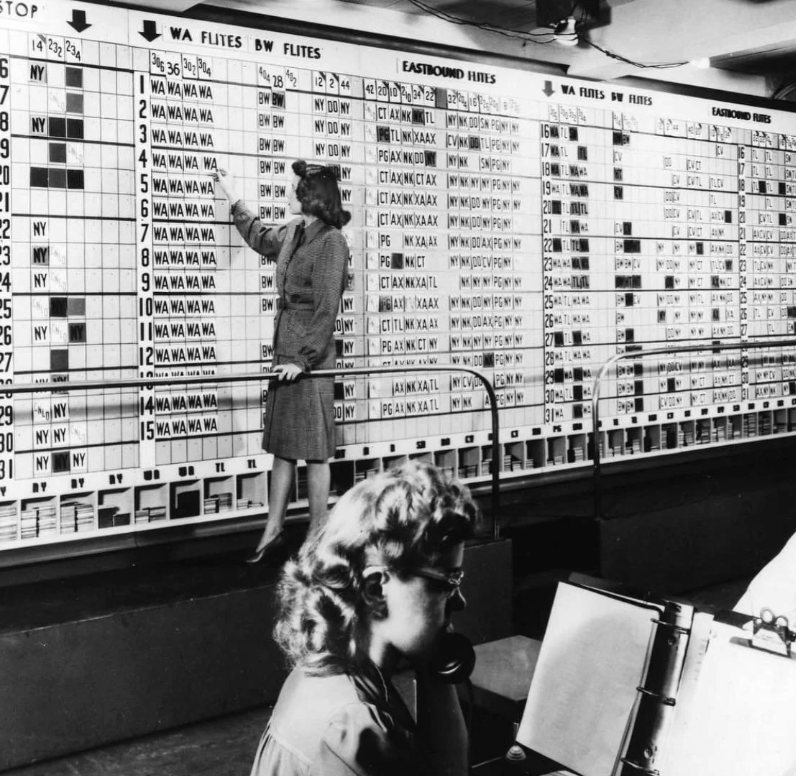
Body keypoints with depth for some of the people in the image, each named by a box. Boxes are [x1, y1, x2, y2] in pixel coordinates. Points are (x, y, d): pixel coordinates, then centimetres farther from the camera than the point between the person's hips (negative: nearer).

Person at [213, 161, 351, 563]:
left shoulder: (331, 242, -11)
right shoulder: (292, 233, 12)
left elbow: (326, 308, -15)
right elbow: (261, 238, 37)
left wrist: (303, 360, -18)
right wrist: (233, 198, 42)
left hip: (311, 357, -8)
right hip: (284, 353, 8)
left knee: (314, 450, 0)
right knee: (281, 446, 10)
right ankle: (273, 532, 16)